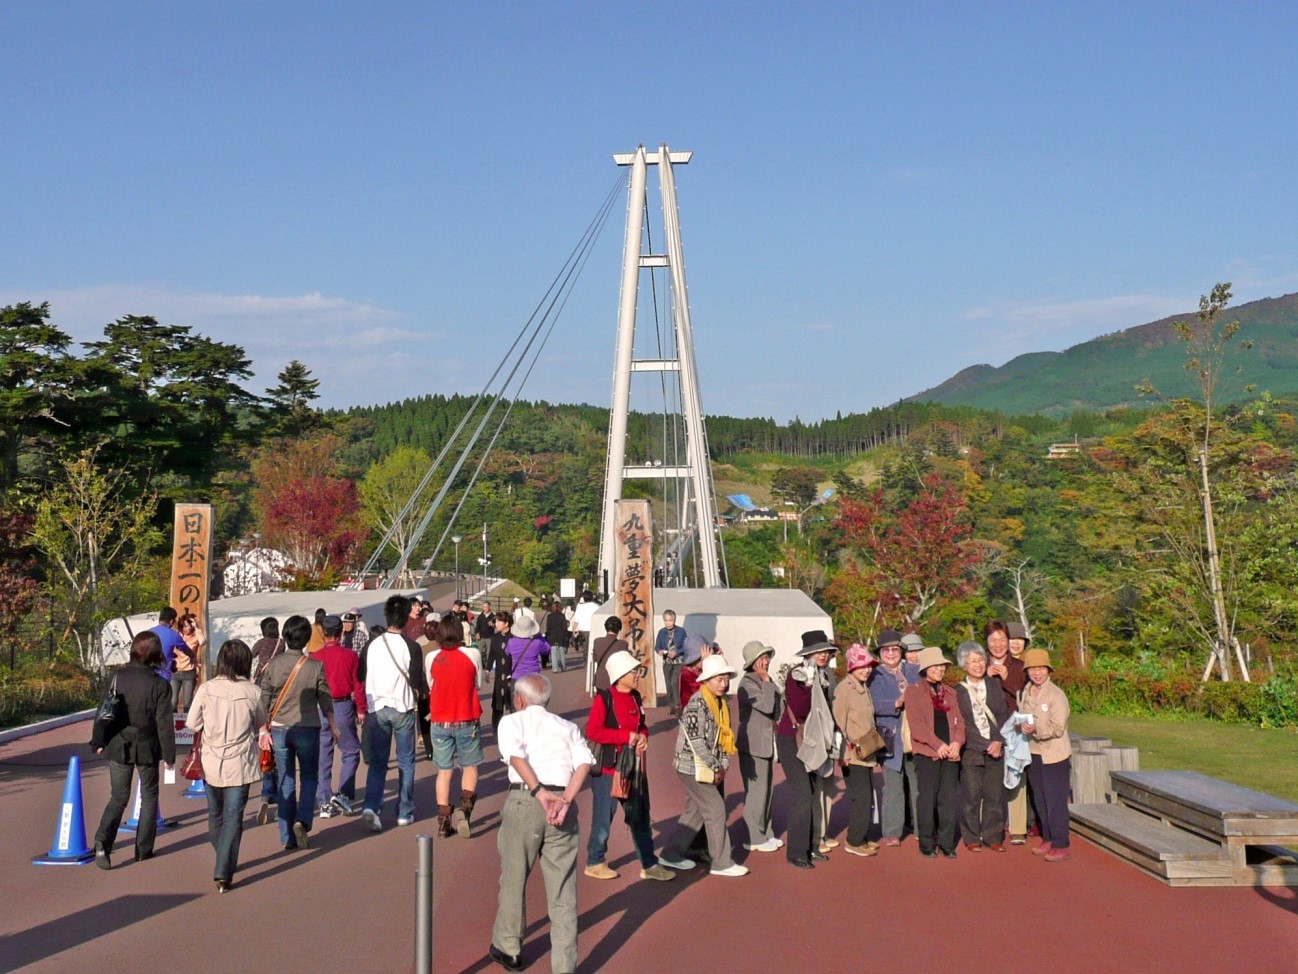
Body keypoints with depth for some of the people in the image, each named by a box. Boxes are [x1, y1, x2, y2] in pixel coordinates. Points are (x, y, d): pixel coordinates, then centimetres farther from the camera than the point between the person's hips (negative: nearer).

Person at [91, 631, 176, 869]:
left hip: (118, 746, 2)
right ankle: (143, 849, 18)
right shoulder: (159, 685, -14)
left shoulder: (117, 677, -6)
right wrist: (169, 755, -3)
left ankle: (103, 842, -9)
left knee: (119, 797, 13)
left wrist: (98, 741, 14)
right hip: (146, 748, -2)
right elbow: (164, 724, -12)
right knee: (149, 797, 15)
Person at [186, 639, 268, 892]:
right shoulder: (252, 692, -11)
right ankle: (223, 874, -4)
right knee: (233, 819, 3)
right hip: (240, 764, -2)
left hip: (212, 764, 2)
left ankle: (224, 864, 36)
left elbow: (192, 724, 0)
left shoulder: (206, 689, -9)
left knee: (215, 816, 20)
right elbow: (262, 724, 5)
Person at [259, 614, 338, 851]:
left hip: (279, 729, 2)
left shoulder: (273, 665, -4)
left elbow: (264, 700, 0)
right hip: (307, 729, -2)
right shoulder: (315, 666, -7)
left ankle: (288, 838, 11)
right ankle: (302, 820, -10)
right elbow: (325, 700, 0)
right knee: (309, 778, 13)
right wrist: (333, 726, 14)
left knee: (285, 782, 9)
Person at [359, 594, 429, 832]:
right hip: (403, 708, -2)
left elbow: (360, 678, 4)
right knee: (406, 762, 10)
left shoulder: (372, 645, -1)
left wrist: (364, 707, 20)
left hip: (376, 708, 2)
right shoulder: (411, 647, -10)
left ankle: (372, 806, -11)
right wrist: (423, 693, 11)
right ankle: (404, 812, 14)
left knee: (377, 762, 7)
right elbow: (417, 682, -10)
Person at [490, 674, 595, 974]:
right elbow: (584, 762, 1)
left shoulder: (512, 721, 12)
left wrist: (540, 793, -16)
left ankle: (507, 949, 31)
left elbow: (516, 756, -9)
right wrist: (566, 800, -10)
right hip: (563, 805, 2)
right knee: (563, 889, 6)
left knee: (514, 880, 16)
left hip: (524, 801, -2)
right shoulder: (568, 727, 20)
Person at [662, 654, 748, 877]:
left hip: (708, 767, 9)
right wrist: (715, 767, -15)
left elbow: (723, 737, 14)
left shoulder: (721, 703, 9)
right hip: (693, 766, -9)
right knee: (716, 810, -6)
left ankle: (674, 855, 25)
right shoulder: (697, 704, -19)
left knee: (694, 811, 15)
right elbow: (696, 741, -22)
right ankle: (721, 863, 2)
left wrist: (723, 765, 2)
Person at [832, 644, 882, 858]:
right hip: (853, 755, -8)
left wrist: (874, 743, 13)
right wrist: (851, 746, -18)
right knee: (861, 797, -8)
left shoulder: (865, 689, 14)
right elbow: (840, 721, -15)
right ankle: (854, 842, 2)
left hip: (867, 753, 8)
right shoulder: (844, 689, -13)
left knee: (866, 797, 12)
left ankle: (862, 838, 21)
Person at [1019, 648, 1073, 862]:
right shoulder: (1024, 694, 6)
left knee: (1056, 801, -3)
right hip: (1033, 753, 7)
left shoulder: (1056, 695, -14)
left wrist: (1036, 730, -29)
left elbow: (1058, 729, -18)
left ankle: (1060, 846, 3)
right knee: (1039, 800, 13)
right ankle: (1047, 840, 24)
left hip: (1054, 756, -7)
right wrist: (1023, 727, -2)